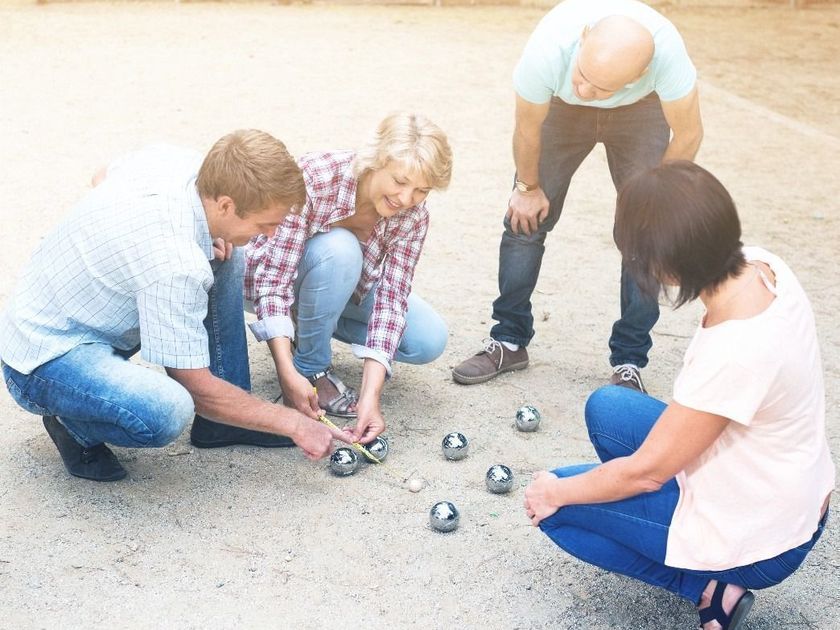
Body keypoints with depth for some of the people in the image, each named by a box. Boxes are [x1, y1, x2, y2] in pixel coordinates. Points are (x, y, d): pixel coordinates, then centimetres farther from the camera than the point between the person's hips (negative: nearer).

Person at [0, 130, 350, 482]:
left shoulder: (169, 160, -12)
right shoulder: (175, 264, -34)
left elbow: (102, 178, 14)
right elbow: (196, 387, -23)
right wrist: (294, 423, -14)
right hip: (45, 358, -9)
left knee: (225, 258, 2)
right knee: (167, 412, -37)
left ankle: (222, 422, 10)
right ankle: (75, 425, -2)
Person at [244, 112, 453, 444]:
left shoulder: (413, 216, -21)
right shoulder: (314, 177, -35)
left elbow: (391, 298, -24)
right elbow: (273, 278, -36)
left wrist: (371, 394, -36)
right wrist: (288, 373, -45)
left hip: (348, 286, 4)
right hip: (278, 273, -4)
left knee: (429, 341, -15)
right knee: (340, 249, -37)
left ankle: (319, 323, 7)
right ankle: (310, 366, -15)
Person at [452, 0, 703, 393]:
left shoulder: (666, 51, -43)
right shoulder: (547, 51, -41)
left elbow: (688, 135, -23)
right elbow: (528, 128, -19)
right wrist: (528, 186, -4)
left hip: (640, 111, 0)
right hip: (561, 107, 1)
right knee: (525, 218, -3)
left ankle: (628, 363, 2)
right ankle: (509, 342, 13)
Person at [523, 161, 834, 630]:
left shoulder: (734, 351, -36)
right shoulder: (759, 264, -14)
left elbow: (645, 471, -22)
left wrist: (556, 492, -7)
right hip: (796, 497, 8)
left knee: (556, 507, 3)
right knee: (606, 409, 15)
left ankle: (709, 587, 1)